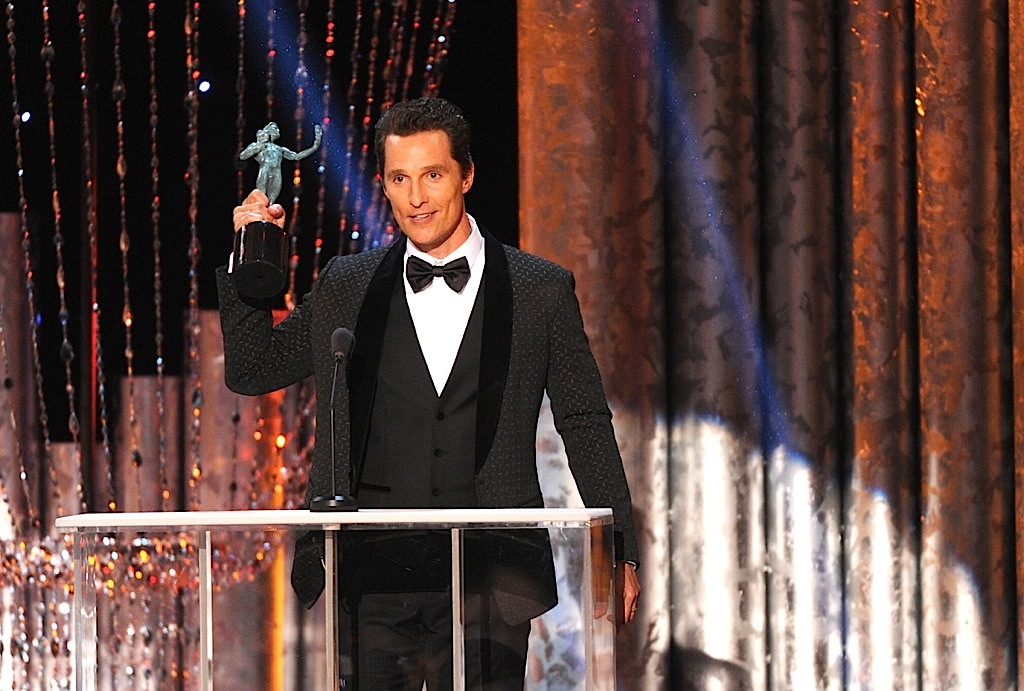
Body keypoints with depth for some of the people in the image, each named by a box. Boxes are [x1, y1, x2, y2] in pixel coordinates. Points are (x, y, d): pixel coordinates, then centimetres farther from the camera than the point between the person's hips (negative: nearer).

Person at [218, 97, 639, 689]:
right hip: (373, 574, 1)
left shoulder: (542, 290, 6)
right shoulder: (346, 287, 11)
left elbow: (586, 425, 8)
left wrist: (620, 554, 5)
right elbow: (250, 371, 16)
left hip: (488, 579, -1)